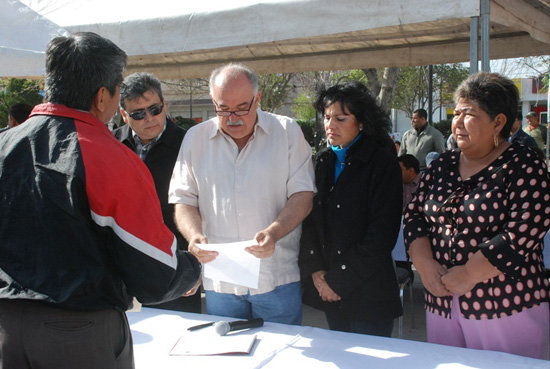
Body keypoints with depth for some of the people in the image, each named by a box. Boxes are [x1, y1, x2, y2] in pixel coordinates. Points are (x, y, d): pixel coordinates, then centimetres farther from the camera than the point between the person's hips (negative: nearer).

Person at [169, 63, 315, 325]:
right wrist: (194, 235, -13)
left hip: (277, 276, -1)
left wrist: (273, 232, -19)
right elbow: (184, 200, 7)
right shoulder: (195, 138, 6)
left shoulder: (287, 131, 0)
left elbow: (302, 195, -3)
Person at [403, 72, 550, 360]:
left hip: (506, 306, -5)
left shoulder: (523, 166, -7)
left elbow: (524, 232, -17)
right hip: (441, 305, 5)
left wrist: (468, 275, -17)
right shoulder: (442, 166, 9)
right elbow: (414, 215, 8)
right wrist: (425, 264, -9)